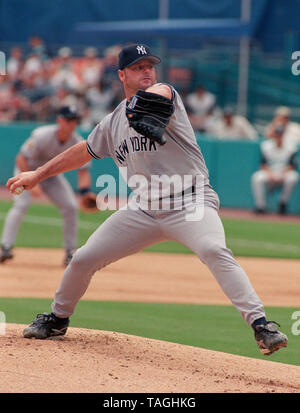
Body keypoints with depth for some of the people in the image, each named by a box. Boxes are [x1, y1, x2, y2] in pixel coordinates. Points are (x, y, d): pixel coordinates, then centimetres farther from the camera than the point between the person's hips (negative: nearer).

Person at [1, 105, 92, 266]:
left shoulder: (77, 143, -18)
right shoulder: (42, 136, -31)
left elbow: (84, 171, -15)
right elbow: (21, 159, -28)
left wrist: (84, 192, -34)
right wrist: (31, 183, -36)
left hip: (52, 175, 4)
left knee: (71, 207, -9)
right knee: (21, 204, -26)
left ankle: (70, 252, 2)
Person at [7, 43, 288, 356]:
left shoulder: (164, 95, -5)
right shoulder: (114, 122, 13)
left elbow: (160, 92, -31)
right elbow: (85, 151, 28)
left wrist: (148, 101, -54)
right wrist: (37, 175, 30)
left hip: (190, 201, -6)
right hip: (144, 209, 6)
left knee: (214, 251, -34)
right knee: (83, 259, 4)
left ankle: (261, 325, -36)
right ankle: (58, 318, 29)